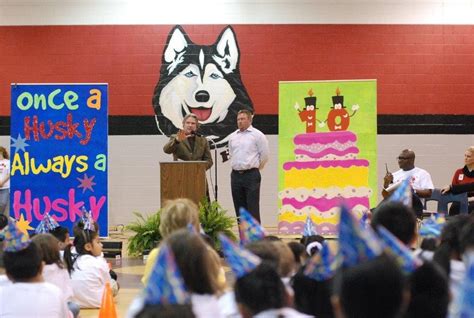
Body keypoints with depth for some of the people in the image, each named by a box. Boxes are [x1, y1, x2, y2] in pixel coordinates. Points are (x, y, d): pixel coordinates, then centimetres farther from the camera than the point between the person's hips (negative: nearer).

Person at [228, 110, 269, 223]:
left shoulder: (257, 135, -3)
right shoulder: (232, 136, 13)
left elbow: (264, 155, -2)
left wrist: (255, 167, 6)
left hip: (251, 175, -5)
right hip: (236, 175, 6)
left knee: (253, 209, -8)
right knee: (239, 209, 8)